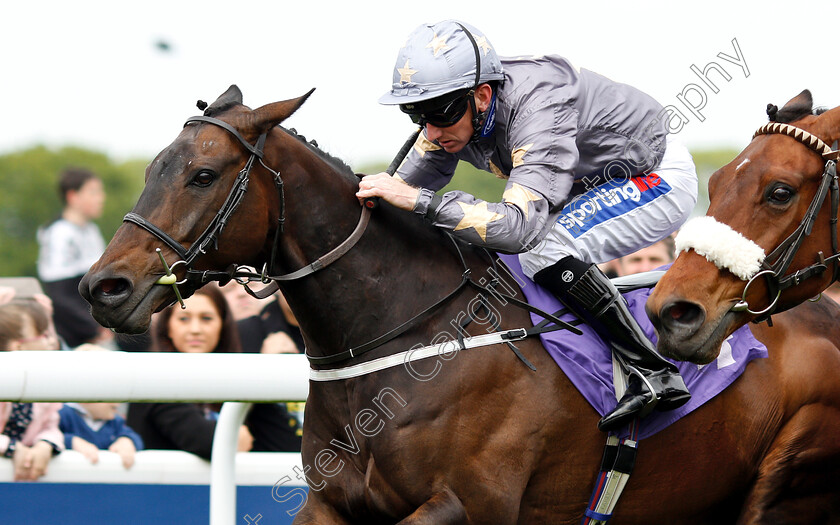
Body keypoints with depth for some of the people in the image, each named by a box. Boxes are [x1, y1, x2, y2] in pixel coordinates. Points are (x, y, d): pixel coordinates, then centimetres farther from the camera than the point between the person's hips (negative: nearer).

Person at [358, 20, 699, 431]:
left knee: (545, 253, -29)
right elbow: (406, 186, 4)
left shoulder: (538, 108, -38)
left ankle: (654, 374, -21)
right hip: (597, 187, 9)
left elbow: (521, 227, -49)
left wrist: (420, 201, -52)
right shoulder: (452, 112, -12)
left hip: (660, 176, -9)